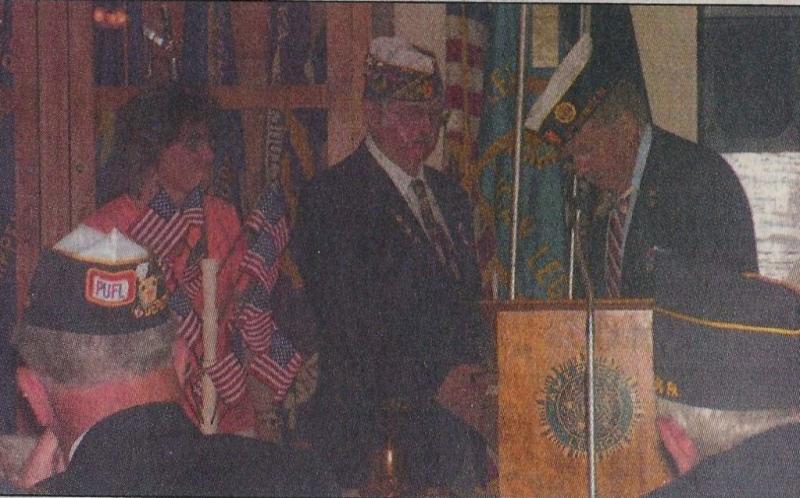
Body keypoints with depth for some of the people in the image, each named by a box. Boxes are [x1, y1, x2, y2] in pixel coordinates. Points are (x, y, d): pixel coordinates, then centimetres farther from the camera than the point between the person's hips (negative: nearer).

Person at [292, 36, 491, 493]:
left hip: (448, 399, 6)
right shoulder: (333, 194, -4)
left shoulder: (450, 196, 20)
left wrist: (473, 367, 3)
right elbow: (350, 318, -10)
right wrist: (430, 382, -11)